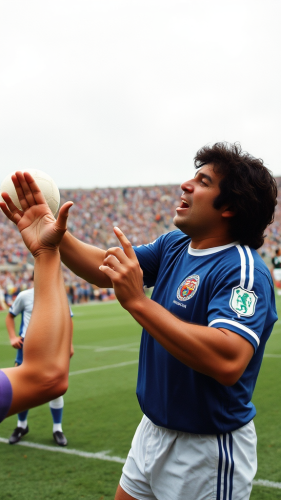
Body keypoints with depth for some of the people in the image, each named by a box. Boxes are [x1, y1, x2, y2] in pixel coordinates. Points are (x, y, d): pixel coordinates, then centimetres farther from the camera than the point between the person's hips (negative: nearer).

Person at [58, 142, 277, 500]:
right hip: (153, 430, 8)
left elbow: (228, 362, -39)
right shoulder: (174, 245, 2)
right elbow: (103, 270, 4)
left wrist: (138, 302, -38)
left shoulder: (243, 270, -25)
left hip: (208, 449, -7)